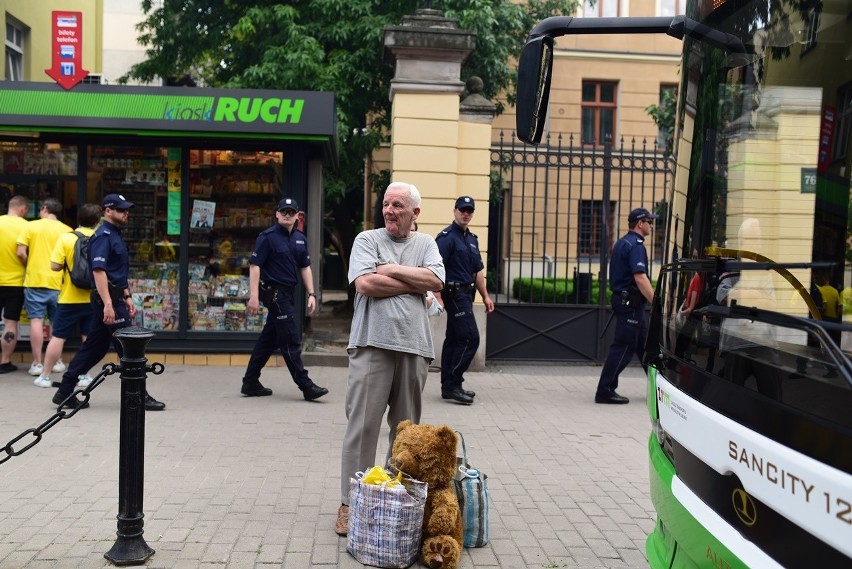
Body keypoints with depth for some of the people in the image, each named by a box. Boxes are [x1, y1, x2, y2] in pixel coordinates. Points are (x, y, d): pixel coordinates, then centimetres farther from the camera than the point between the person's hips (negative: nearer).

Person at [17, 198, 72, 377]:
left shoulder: (31, 226, 0)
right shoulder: (67, 230, 1)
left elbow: (21, 253, -6)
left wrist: (30, 266, 11)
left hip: (35, 280, -1)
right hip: (58, 282, 1)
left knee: (36, 320, 1)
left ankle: (37, 363, -1)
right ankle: (57, 361, 16)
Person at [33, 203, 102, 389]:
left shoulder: (66, 238, -7)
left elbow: (55, 266, -10)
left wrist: (67, 266, 9)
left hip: (69, 298, -1)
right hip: (93, 298, 2)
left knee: (58, 337, 4)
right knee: (89, 338, 9)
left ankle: (45, 376, 11)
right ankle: (84, 376, 12)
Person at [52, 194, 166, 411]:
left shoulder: (115, 235, 18)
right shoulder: (103, 236, -13)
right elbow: (98, 271, -22)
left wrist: (127, 297, 22)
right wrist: (108, 304, -27)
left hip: (116, 298, 10)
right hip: (108, 299, -10)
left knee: (94, 347, 12)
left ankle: (65, 392, 17)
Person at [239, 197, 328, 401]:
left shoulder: (300, 238, 12)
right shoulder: (267, 237, -9)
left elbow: (305, 267, 16)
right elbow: (255, 265, -13)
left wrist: (311, 294, 8)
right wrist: (254, 296, -19)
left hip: (288, 293, 8)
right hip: (275, 292, -8)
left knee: (268, 339, 13)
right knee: (291, 341, -5)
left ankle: (250, 383, 22)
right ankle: (306, 386, 0)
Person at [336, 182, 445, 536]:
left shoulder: (425, 244, 13)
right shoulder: (367, 240, 6)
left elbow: (436, 281, -4)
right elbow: (365, 284, -10)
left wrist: (391, 270, -6)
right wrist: (414, 282, -4)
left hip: (414, 347, 3)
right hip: (372, 343, -3)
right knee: (362, 424, -1)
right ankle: (350, 501, 9)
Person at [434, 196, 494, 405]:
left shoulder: (472, 239, 17)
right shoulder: (446, 237, -10)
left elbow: (478, 271, 23)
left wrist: (485, 296, 20)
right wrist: (438, 297, -24)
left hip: (465, 294, 9)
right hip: (454, 293, -9)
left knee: (454, 339, 11)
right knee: (470, 337, -12)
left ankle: (449, 386, 18)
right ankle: (452, 384, -6)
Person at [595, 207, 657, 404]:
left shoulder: (623, 243, 17)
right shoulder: (635, 244, -15)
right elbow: (640, 278, -24)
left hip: (624, 299, 10)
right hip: (631, 303, -10)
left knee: (644, 344, 15)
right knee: (623, 348, -7)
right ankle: (605, 391, -4)